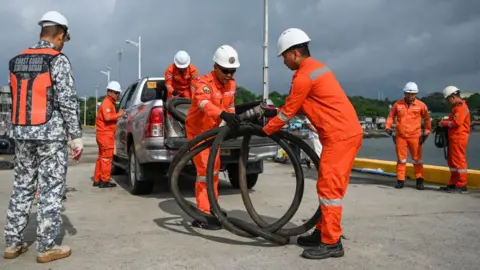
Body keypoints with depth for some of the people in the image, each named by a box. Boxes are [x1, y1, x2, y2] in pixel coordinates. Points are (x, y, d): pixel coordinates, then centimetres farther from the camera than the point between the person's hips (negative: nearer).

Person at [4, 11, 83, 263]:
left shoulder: (17, 61, 12)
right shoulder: (58, 60, -9)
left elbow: (16, 99, 14)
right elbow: (67, 102, -14)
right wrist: (77, 136, -10)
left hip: (22, 134, 7)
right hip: (50, 135, -7)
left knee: (21, 189, 14)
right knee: (50, 191, 0)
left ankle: (13, 244, 20)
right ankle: (46, 247, 5)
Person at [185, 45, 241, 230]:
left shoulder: (231, 83, -4)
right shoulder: (205, 82, -28)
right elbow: (203, 103, -49)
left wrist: (233, 122, -1)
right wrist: (223, 114, -65)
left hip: (212, 130, 8)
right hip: (197, 130, -8)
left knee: (214, 169, 15)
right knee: (204, 170, -12)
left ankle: (212, 208, 30)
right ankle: (203, 216, -6)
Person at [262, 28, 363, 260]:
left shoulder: (303, 76, -13)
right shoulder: (316, 67, 18)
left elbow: (288, 112, -7)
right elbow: (301, 106, 23)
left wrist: (265, 130, 5)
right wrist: (274, 111, 19)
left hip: (339, 135, -10)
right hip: (347, 131, 10)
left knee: (329, 187, -6)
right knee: (328, 186, 15)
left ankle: (331, 243, 0)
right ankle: (322, 232, 24)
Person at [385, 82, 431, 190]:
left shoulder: (421, 105, -1)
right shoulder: (398, 104, 0)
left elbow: (427, 118, 10)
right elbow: (391, 116, 11)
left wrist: (427, 131, 8)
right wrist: (388, 127, -2)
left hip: (415, 136, -1)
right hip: (400, 136, 1)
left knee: (417, 159, 6)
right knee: (401, 159, 7)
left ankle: (419, 180, 16)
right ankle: (400, 180, 14)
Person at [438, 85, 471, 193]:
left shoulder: (460, 106, -15)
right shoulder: (458, 106, 18)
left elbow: (457, 123, -22)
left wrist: (444, 123, -10)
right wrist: (445, 121, 5)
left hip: (458, 138, -11)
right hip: (454, 138, 11)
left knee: (459, 160, -6)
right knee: (452, 161, 14)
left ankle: (462, 186, 0)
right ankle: (453, 184, 21)